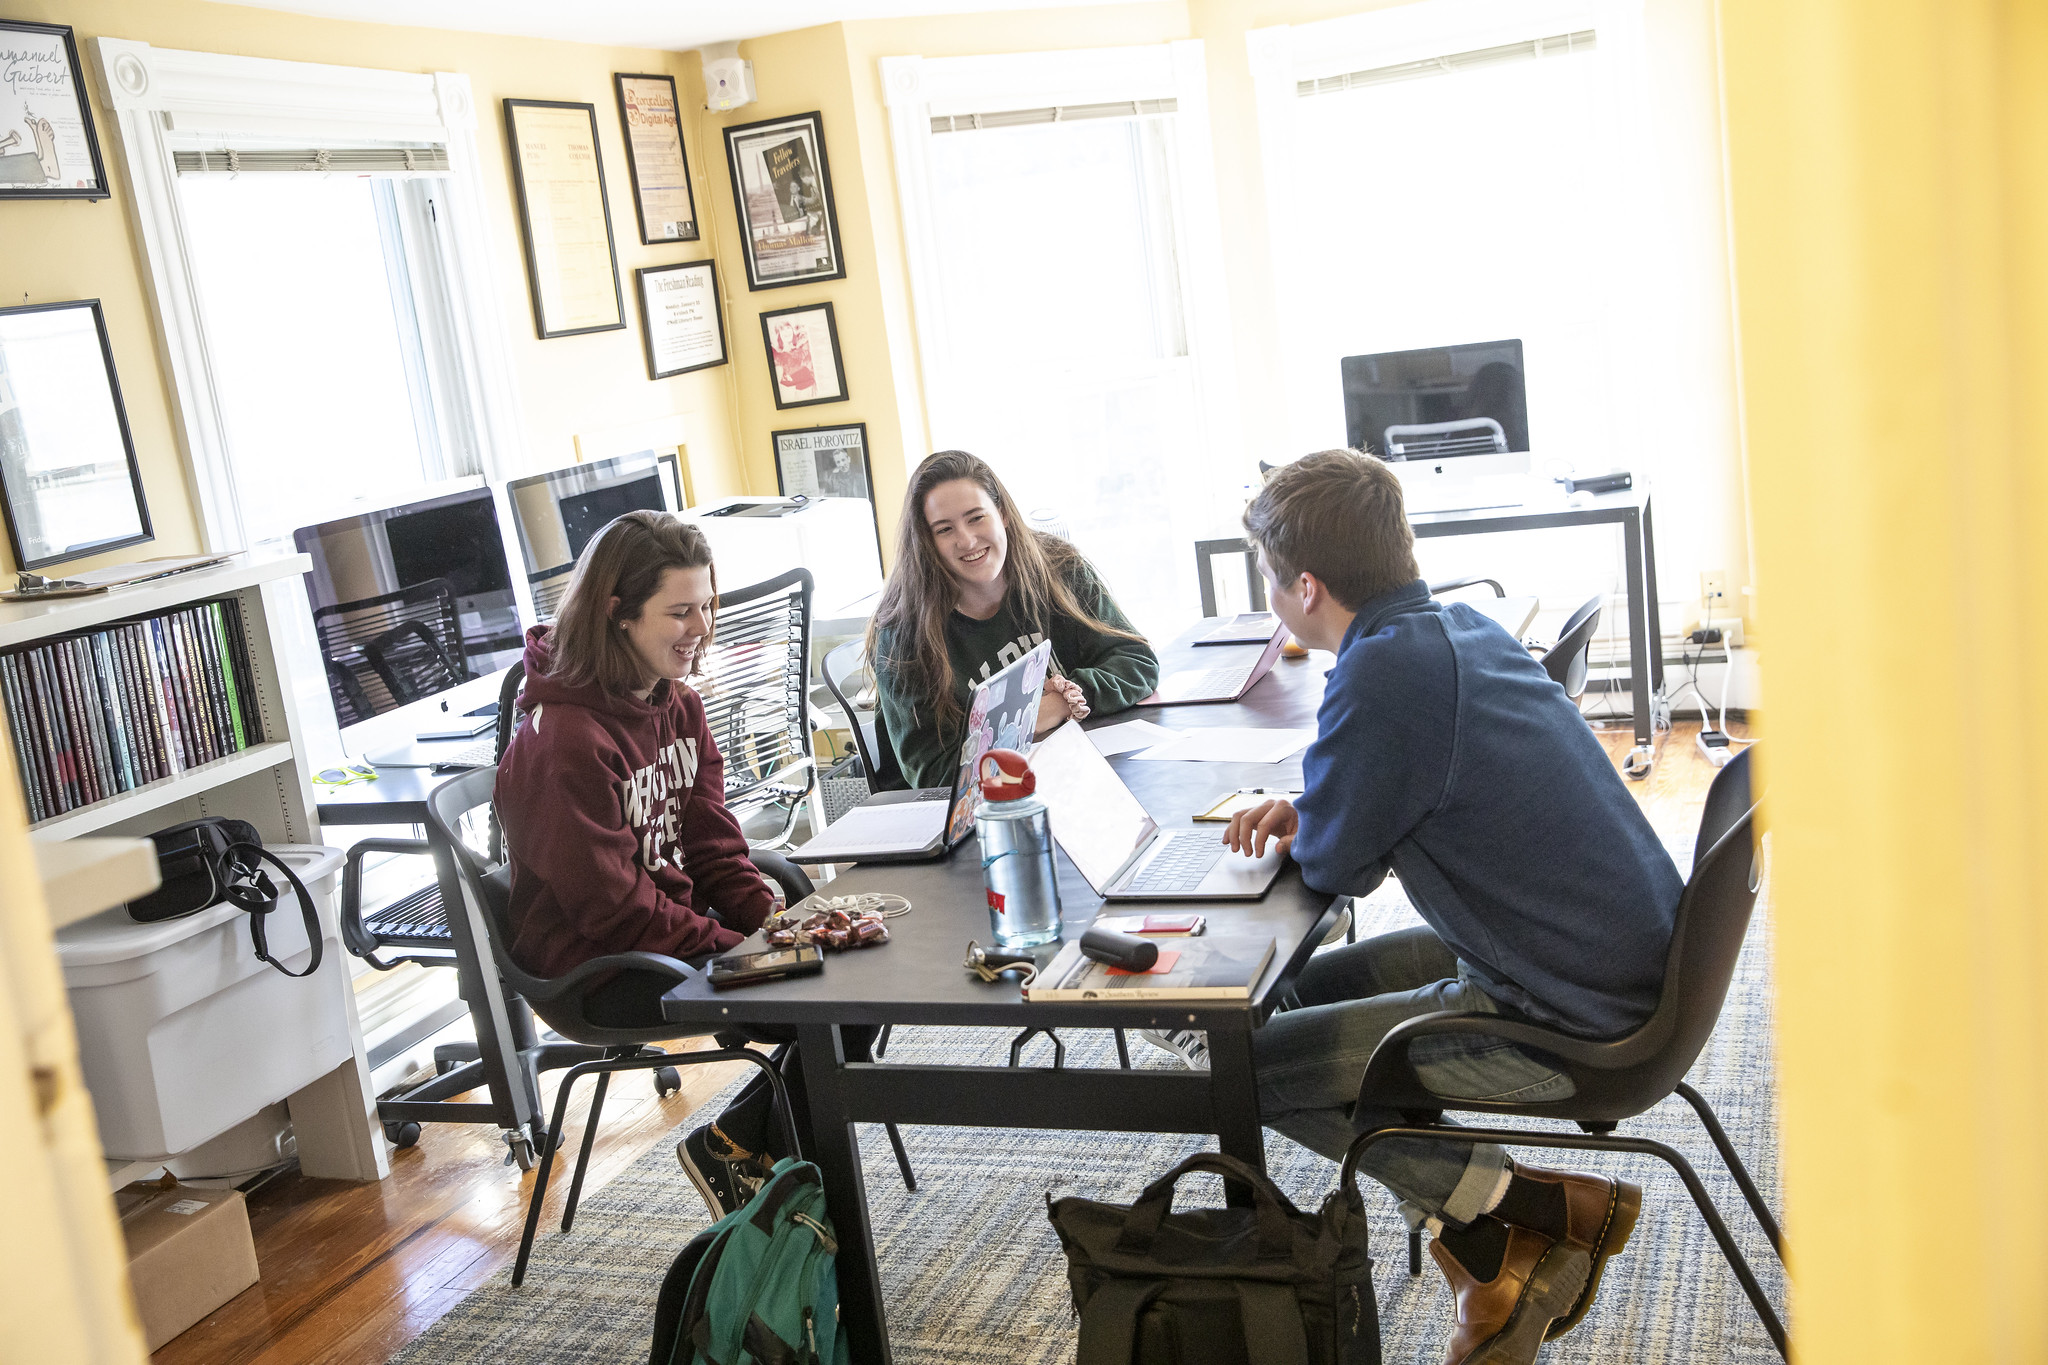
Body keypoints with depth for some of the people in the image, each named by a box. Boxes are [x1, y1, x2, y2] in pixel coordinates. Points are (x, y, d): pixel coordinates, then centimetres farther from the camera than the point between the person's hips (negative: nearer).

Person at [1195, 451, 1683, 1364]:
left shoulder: (1384, 672, -23)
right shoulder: (1464, 625, 6)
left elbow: (1335, 867, -13)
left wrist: (1309, 834, 10)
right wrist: (1312, 812, 7)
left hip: (1571, 1019, -10)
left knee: (1245, 1064, -1)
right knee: (1311, 992, 20)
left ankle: (1549, 1210, 7)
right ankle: (1493, 1254, 14)